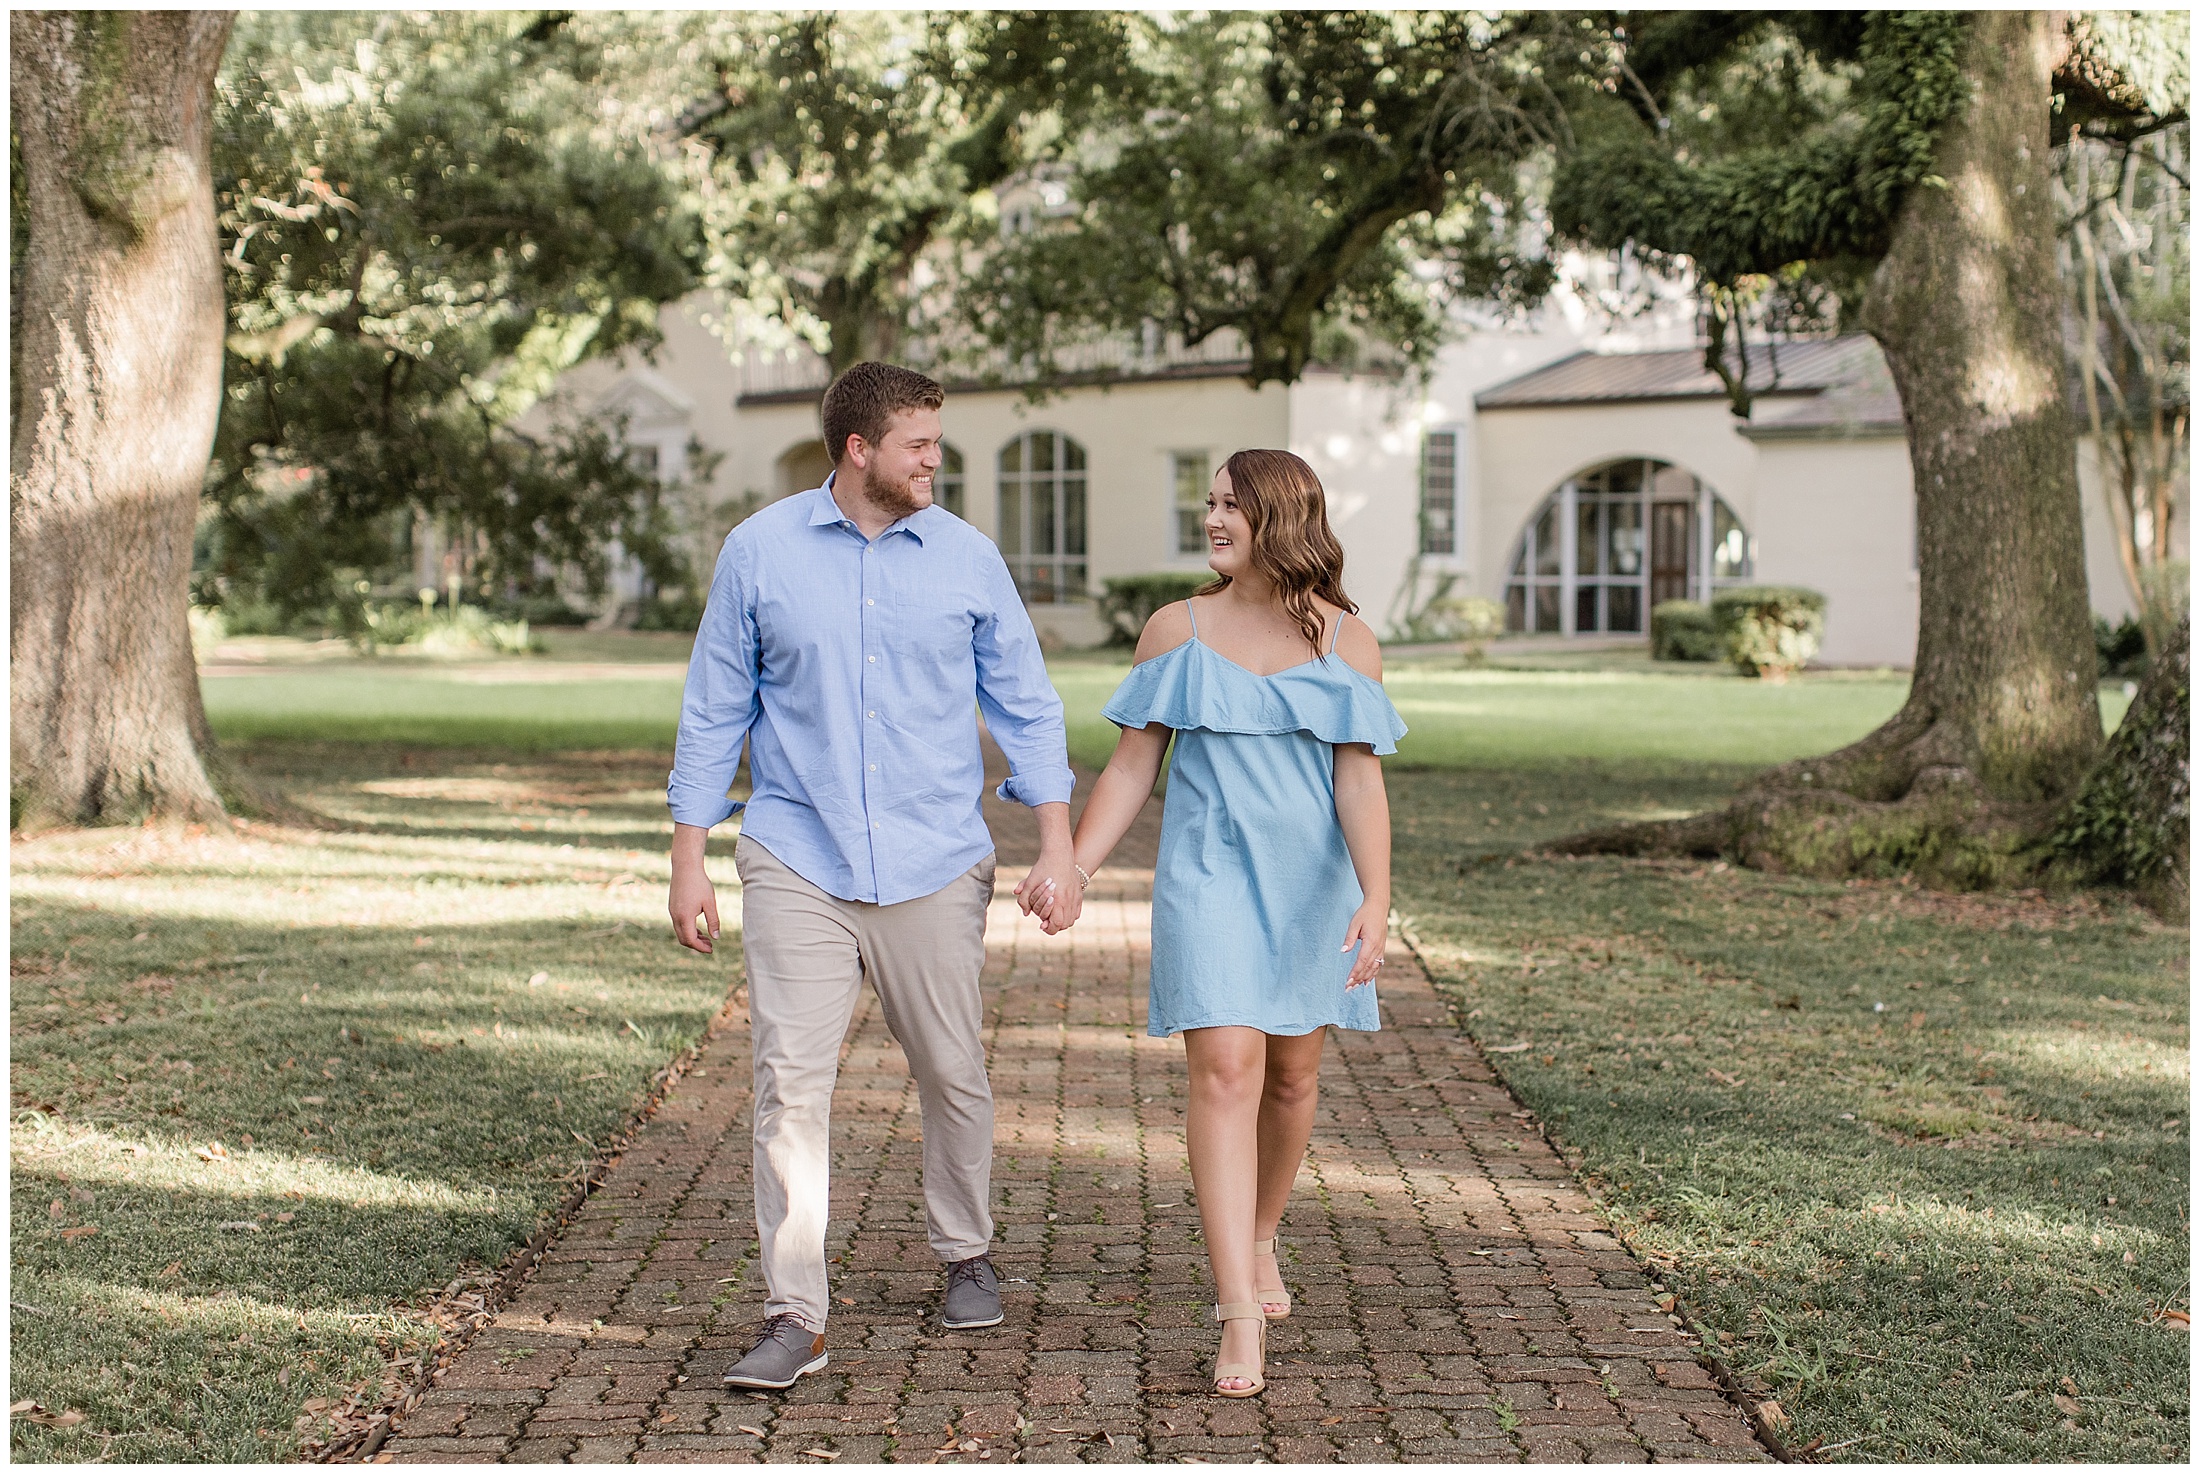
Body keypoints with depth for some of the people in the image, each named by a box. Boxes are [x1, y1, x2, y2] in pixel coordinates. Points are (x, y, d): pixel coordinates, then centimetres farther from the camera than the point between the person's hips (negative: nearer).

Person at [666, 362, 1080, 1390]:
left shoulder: (968, 559, 3)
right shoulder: (760, 551, 1)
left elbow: (1024, 705, 8)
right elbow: (714, 712, 5)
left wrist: (1056, 842, 0)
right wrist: (686, 862, 2)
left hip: (934, 869, 1)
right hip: (796, 865, -1)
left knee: (953, 1075, 10)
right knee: (790, 1082, -9)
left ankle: (965, 1256, 34)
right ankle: (794, 1318, -4)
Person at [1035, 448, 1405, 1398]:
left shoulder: (1347, 643, 0)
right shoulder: (1177, 631, 2)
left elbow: (1359, 784, -6)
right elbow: (1132, 766, 4)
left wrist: (1376, 900, -19)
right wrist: (1075, 873, -6)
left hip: (1311, 883, 2)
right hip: (1208, 879, -1)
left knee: (1292, 1076, 13)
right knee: (1226, 1070, -14)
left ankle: (1259, 1239, 39)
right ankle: (1241, 1316, -16)